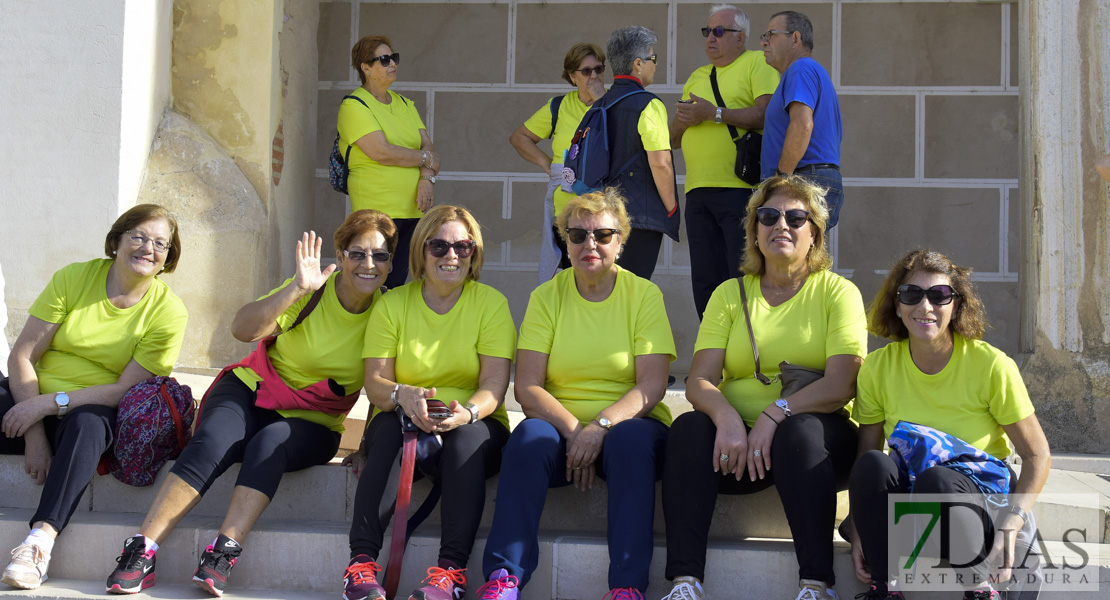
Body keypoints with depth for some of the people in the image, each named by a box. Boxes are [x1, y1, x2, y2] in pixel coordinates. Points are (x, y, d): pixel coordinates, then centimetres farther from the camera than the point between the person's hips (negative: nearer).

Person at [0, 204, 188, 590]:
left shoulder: (168, 312, -4)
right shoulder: (72, 279, 0)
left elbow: (126, 389, -9)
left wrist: (50, 403, -21)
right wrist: (34, 434, -17)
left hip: (94, 410, -2)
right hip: (33, 399, 2)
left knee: (87, 423, -36)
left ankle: (42, 536, -48)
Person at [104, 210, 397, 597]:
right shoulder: (313, 292, -8)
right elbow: (242, 329, -19)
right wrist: (298, 288, -31)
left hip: (313, 422, 1)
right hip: (253, 390, 0)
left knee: (270, 441, -33)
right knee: (212, 442, -30)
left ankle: (224, 552, -38)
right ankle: (142, 553, -32)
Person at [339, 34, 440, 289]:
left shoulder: (404, 104, 17)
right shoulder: (354, 106, -5)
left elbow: (428, 146, 9)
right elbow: (382, 152, -17)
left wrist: (427, 178, -11)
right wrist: (425, 158, -5)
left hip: (412, 209, 6)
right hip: (377, 210, -6)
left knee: (397, 283, 7)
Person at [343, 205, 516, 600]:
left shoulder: (491, 303, 0)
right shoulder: (392, 304, 5)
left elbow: (494, 385, -9)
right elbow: (375, 383, -4)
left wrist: (467, 412, -32)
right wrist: (402, 395, -29)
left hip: (475, 425, -1)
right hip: (405, 424, 1)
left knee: (468, 437, -35)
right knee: (387, 426, -32)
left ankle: (452, 567, -39)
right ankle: (363, 560, -37)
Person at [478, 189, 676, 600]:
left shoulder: (645, 295, 1)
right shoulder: (546, 297, 5)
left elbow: (652, 385, -8)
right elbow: (527, 387, -3)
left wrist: (601, 427, -24)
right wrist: (573, 430, -19)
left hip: (626, 424, -1)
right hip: (561, 426, 1)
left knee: (631, 438, -34)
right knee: (530, 435, -30)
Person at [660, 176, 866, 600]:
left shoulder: (838, 292, 4)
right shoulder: (729, 294, 13)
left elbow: (841, 385, -10)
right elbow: (699, 381, 0)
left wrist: (775, 414, -25)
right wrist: (727, 417, -22)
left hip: (817, 435, -2)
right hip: (738, 438, 3)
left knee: (800, 430, -35)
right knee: (689, 427, -27)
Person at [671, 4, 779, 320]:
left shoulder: (757, 63, 3)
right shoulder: (697, 77, 24)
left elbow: (769, 114, -13)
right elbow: (674, 139, 22)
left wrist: (714, 113, -14)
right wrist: (683, 121, -1)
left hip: (741, 188, -7)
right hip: (698, 192, 7)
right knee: (705, 282, 7)